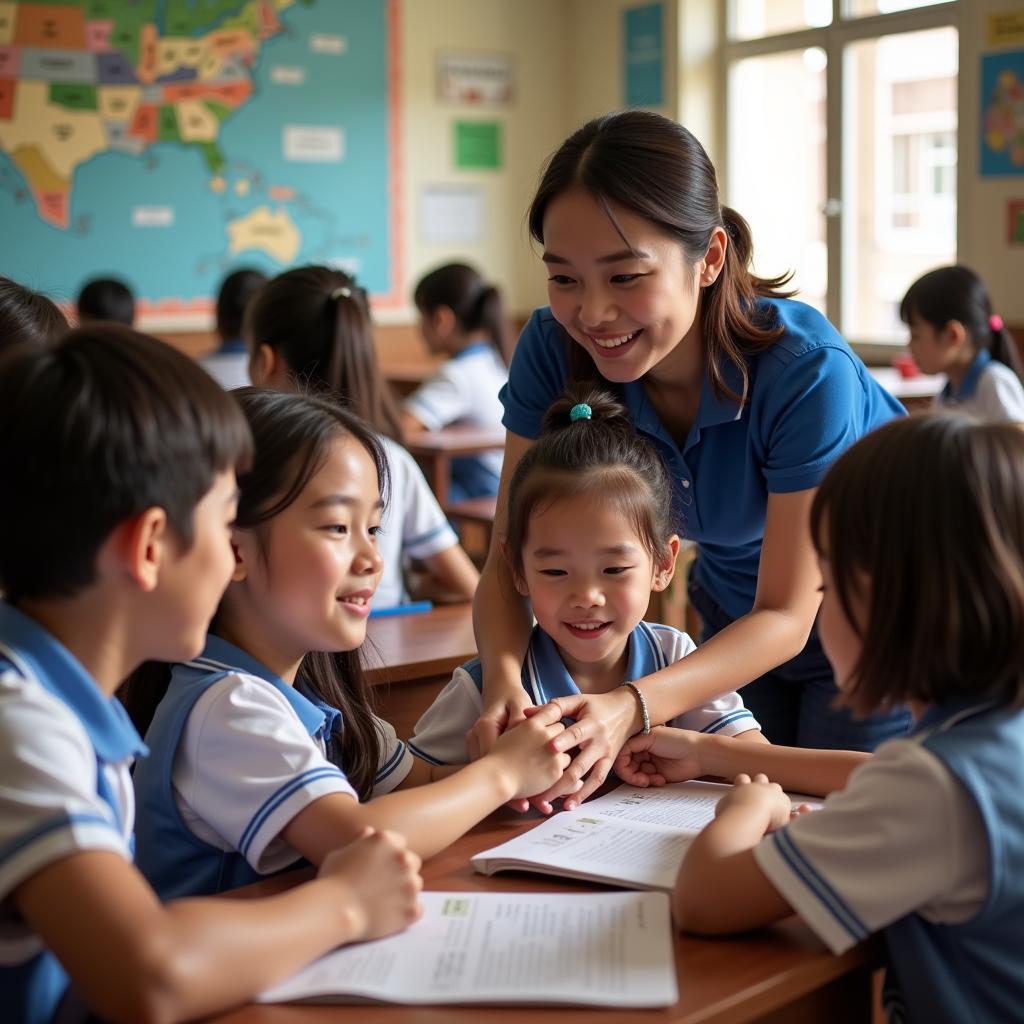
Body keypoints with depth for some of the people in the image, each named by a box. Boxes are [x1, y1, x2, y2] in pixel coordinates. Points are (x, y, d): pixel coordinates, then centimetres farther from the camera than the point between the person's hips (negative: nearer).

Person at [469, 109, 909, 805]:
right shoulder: (555, 349, -23)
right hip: (733, 619, 4)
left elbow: (788, 616, -29)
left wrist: (632, 708, -44)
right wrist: (505, 682, -41)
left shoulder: (808, 373, -35)